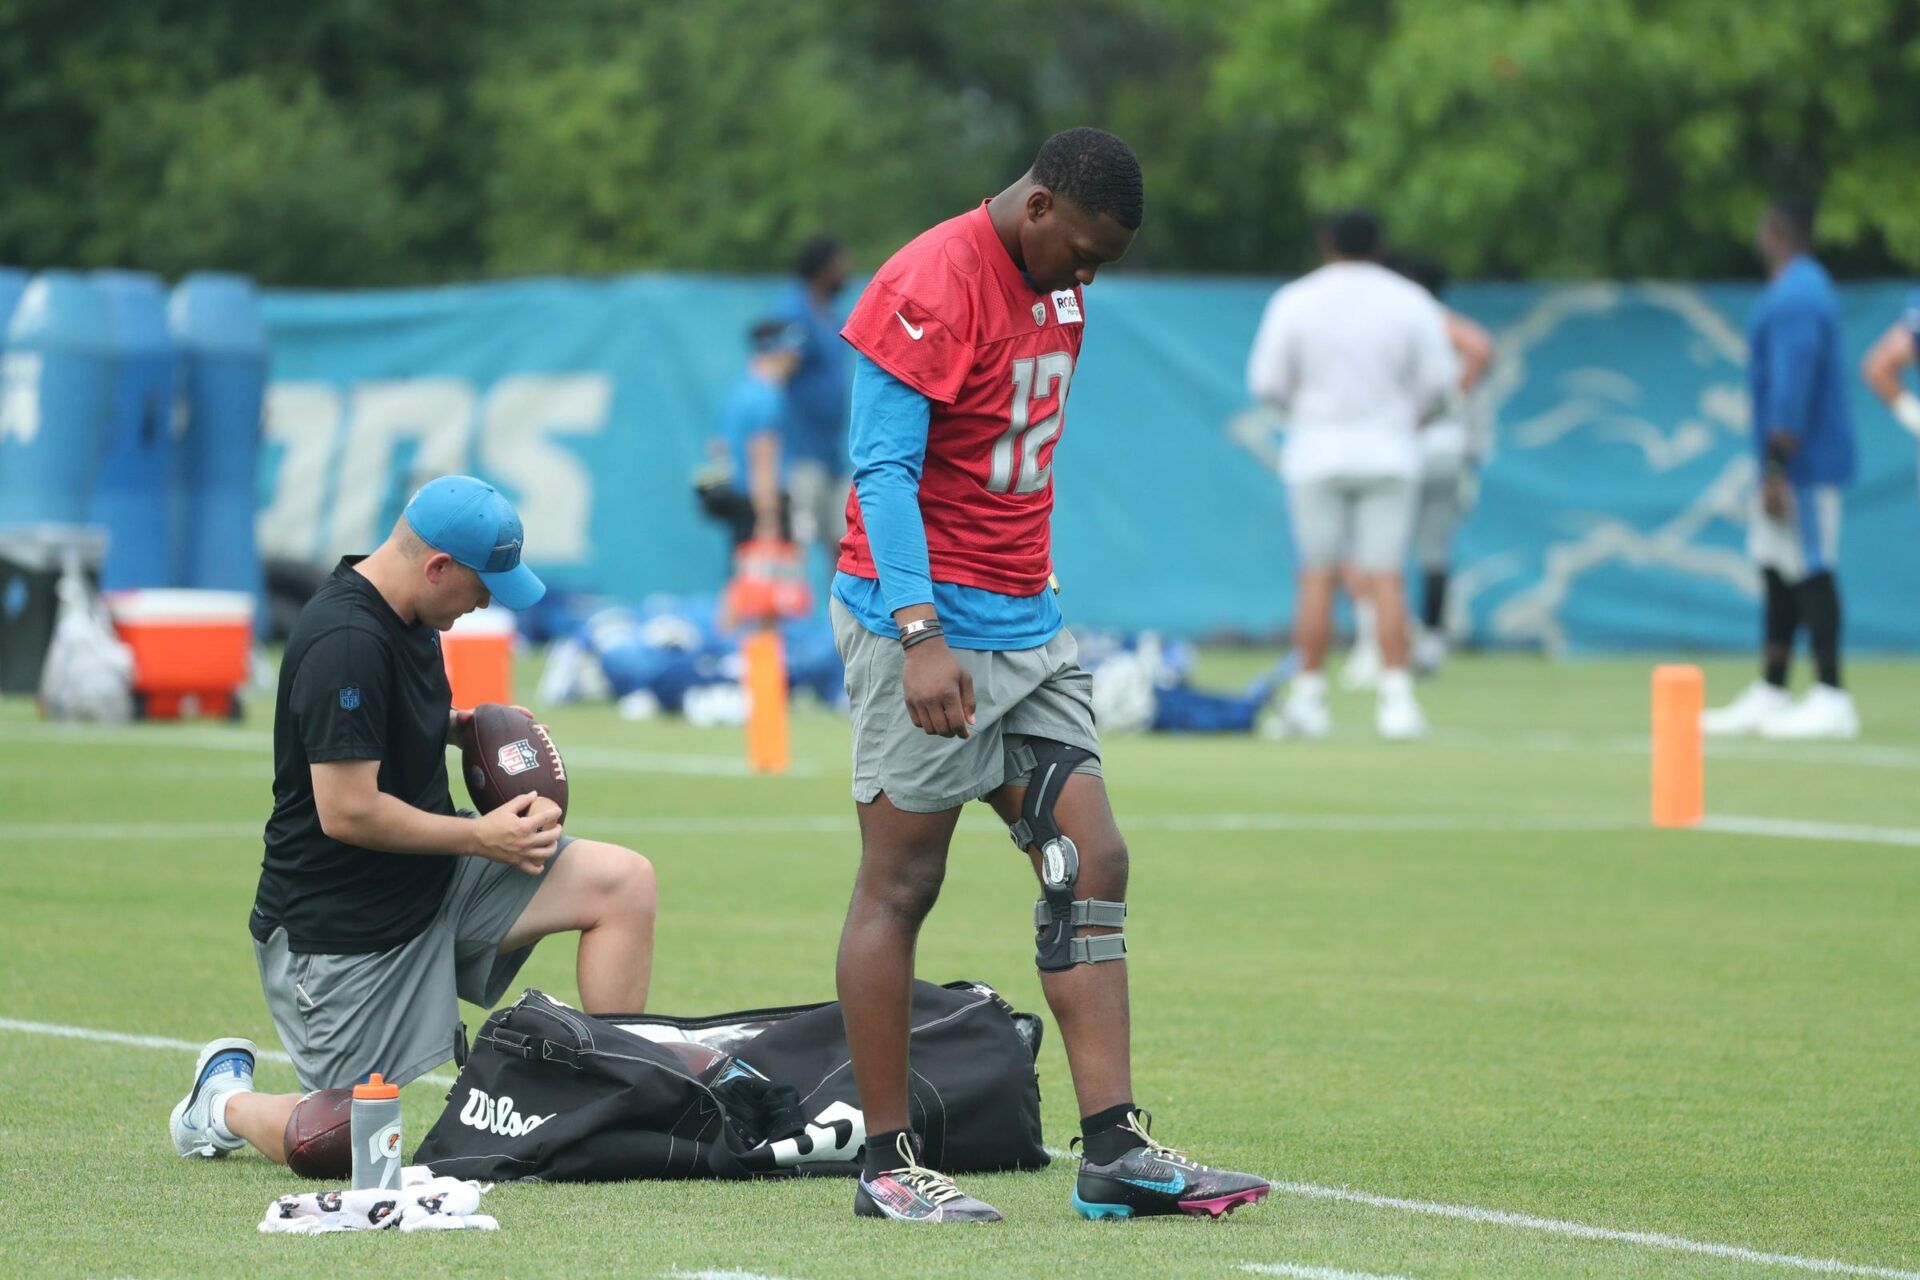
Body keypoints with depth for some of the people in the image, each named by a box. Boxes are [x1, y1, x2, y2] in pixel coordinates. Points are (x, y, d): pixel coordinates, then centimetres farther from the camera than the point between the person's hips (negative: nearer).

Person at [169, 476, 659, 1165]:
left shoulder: (407, 617, 4)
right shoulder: (347, 642, -26)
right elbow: (347, 811, -28)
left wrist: (463, 724, 7)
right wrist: (480, 837, -17)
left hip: (436, 878, 9)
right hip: (342, 926, -9)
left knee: (625, 881, -6)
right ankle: (225, 1100, 21)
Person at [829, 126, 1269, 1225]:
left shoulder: (1059, 288, 12)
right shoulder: (931, 290, -15)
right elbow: (883, 469, -19)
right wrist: (920, 634, -26)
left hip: (1027, 627, 9)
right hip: (923, 619, -9)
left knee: (1092, 861, 1)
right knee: (902, 882, -3)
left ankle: (1115, 1150, 0)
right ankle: (888, 1163, 2)